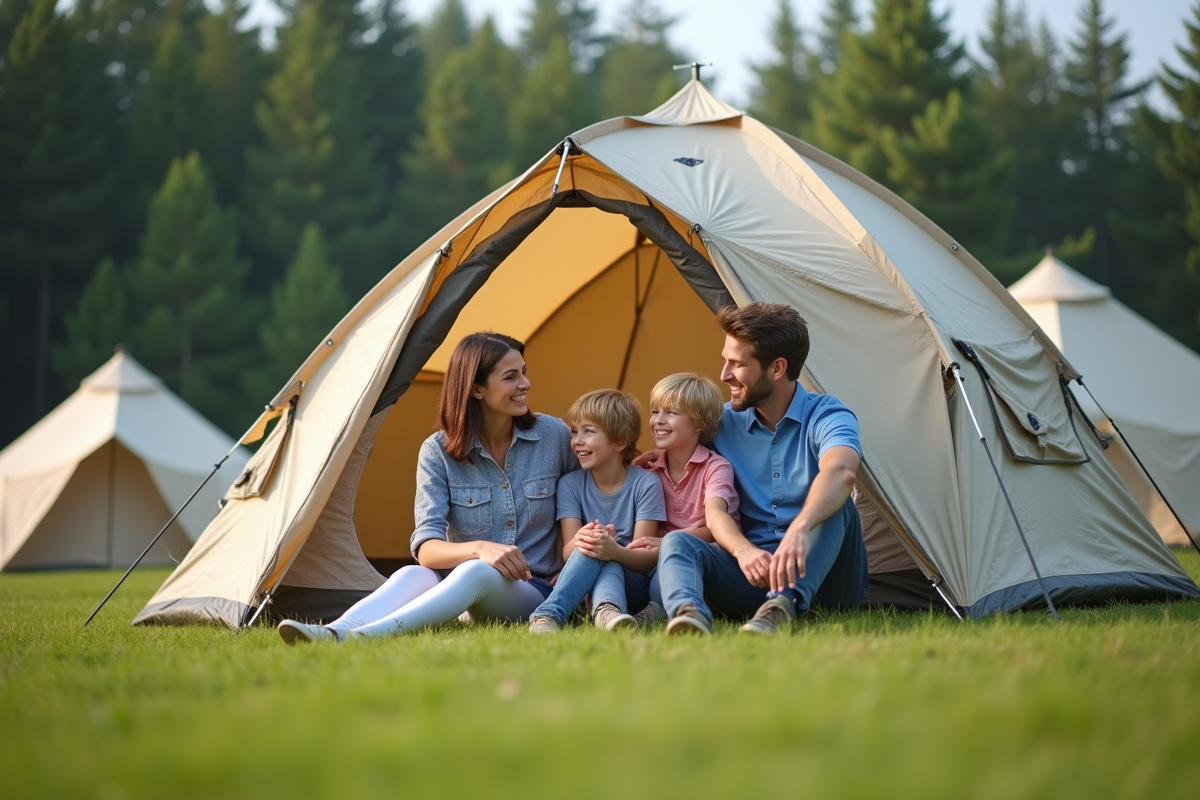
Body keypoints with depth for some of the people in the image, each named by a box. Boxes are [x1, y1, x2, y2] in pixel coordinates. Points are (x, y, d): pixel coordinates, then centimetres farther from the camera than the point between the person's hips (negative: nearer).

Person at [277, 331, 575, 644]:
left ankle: (365, 636, -60)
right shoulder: (438, 451, -4)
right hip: (463, 585, 2)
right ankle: (332, 633, -60)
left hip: (533, 594, -1)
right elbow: (426, 547, -14)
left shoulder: (553, 435, -2)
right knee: (413, 575, -34)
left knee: (477, 573, -37)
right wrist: (479, 548, -34)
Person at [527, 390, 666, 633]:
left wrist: (615, 551, -36)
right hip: (584, 585, 2)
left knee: (604, 557, -33)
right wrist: (579, 542, -34)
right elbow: (568, 553, -7)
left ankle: (606, 610, -59)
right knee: (589, 549, -31)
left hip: (634, 585, -2)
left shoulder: (645, 484, -6)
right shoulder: (570, 484, 3)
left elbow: (647, 559, -13)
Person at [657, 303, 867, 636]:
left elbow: (840, 471, -32)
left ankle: (785, 604, -50)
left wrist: (800, 528, -54)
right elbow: (715, 508, -2)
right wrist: (743, 550, -27)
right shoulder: (726, 422, 8)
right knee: (676, 542, -23)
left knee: (832, 504, -31)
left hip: (822, 578, -3)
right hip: (752, 571, 3)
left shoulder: (826, 417, -8)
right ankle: (688, 613, -55)